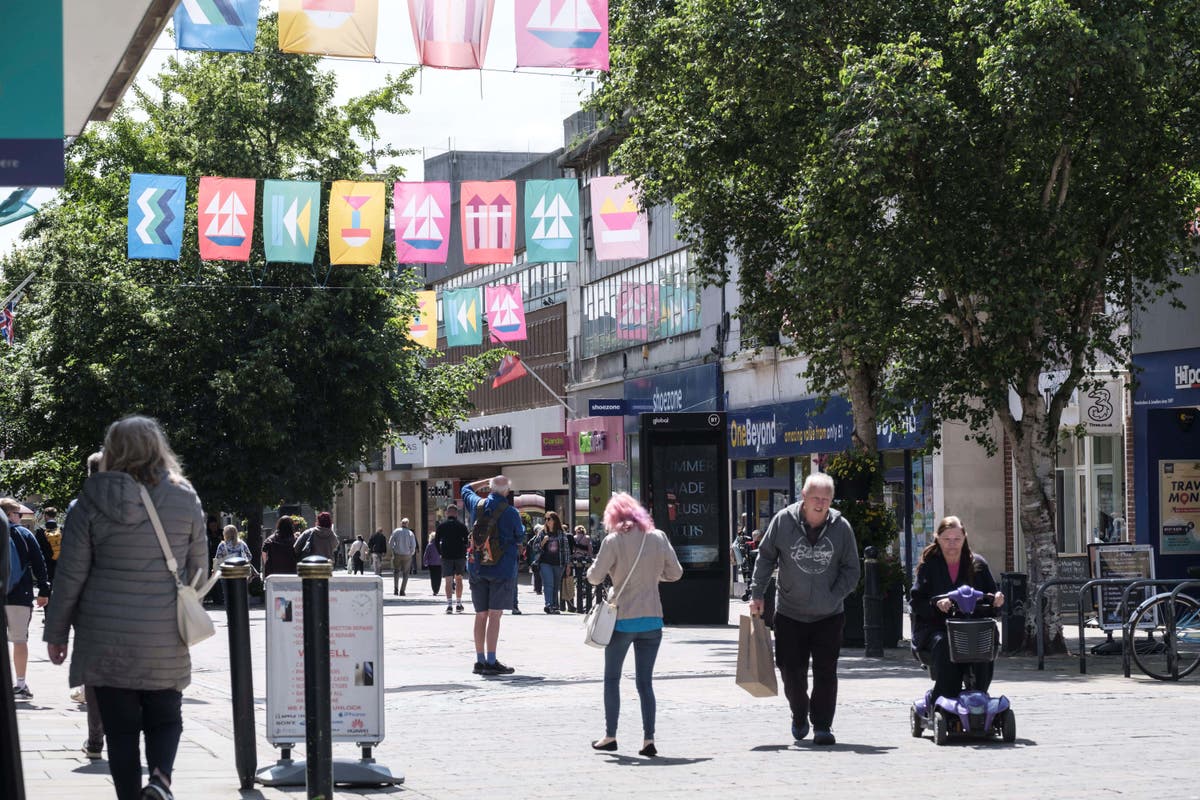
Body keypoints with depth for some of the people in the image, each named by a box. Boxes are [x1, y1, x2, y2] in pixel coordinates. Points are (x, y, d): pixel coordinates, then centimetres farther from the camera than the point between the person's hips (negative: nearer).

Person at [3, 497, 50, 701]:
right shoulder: (24, 534, 1)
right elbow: (38, 563, 0)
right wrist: (44, 590, 5)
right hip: (20, 596, -1)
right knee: (20, 640, 3)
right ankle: (20, 685, 3)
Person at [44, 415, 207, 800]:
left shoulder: (94, 500, -3)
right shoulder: (185, 499, 0)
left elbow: (71, 573, -2)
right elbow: (199, 570, 6)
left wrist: (56, 632, 7)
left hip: (106, 638, -1)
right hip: (165, 641, 1)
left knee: (120, 728, 8)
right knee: (165, 719, 13)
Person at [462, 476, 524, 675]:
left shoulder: (478, 505, 2)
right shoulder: (510, 512, -11)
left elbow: (466, 490, 24)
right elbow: (520, 537, 4)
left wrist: (487, 480, 26)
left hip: (477, 567, 5)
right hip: (502, 567, -5)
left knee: (481, 615, 11)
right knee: (494, 615, -7)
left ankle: (480, 660, 14)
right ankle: (491, 661, -10)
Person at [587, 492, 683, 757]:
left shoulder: (613, 541, -9)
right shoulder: (658, 537, 1)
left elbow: (594, 577, -10)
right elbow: (675, 573, 6)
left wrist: (593, 569, 12)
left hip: (622, 618, -3)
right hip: (652, 619, 3)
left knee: (612, 678, 12)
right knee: (645, 681, 8)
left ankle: (610, 737, 12)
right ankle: (648, 740, 1)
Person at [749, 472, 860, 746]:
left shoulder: (841, 527, -5)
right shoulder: (783, 521, -6)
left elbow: (851, 570, 2)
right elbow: (765, 557, 6)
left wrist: (834, 596, -10)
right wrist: (757, 594, 1)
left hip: (829, 615, 0)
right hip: (790, 613, 1)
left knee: (826, 673, -4)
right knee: (791, 672, 6)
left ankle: (822, 725, 6)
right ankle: (799, 716, 31)